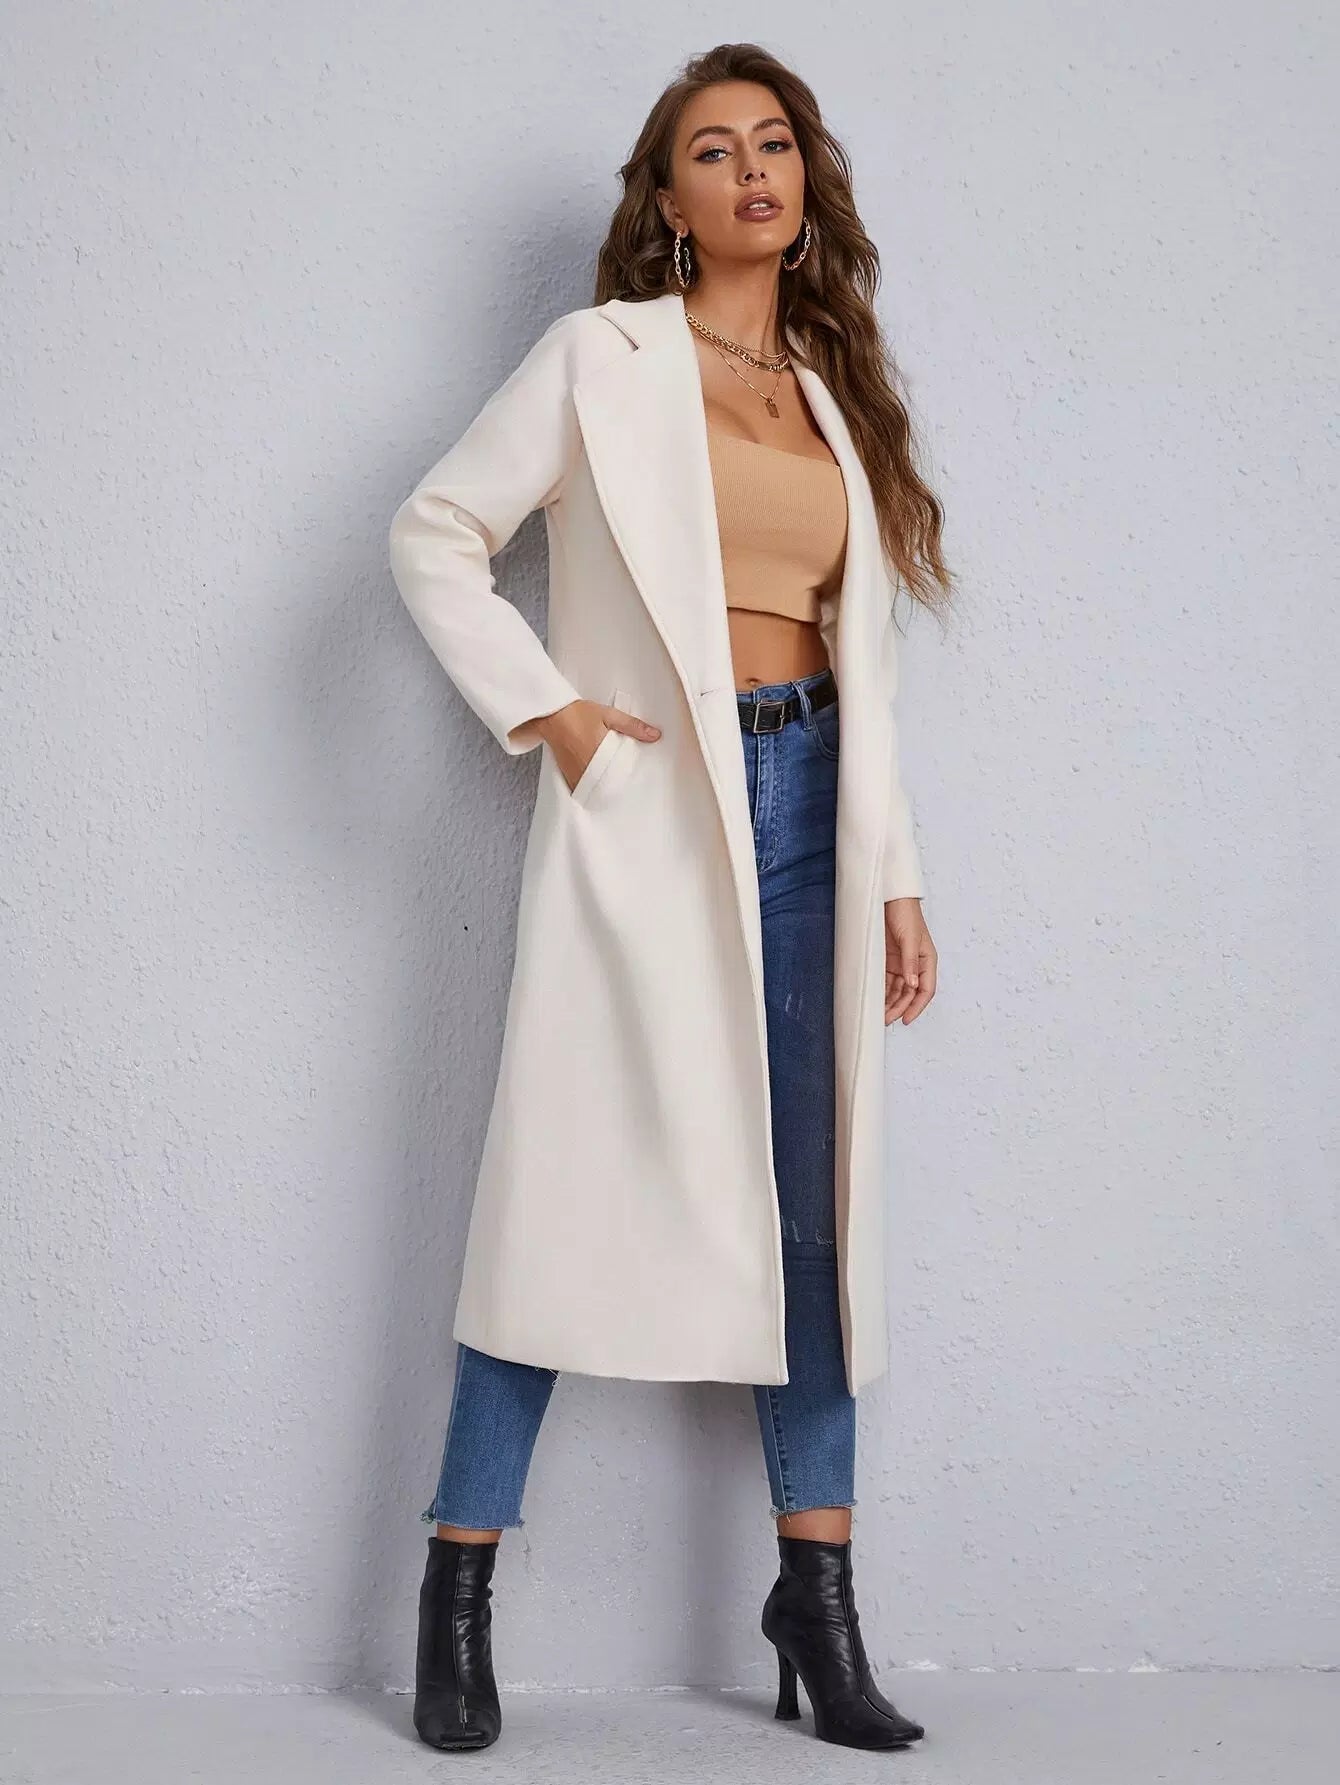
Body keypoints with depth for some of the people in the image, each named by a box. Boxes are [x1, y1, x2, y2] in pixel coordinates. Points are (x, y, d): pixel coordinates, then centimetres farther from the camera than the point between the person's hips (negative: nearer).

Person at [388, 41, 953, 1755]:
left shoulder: (836, 395, 17)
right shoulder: (602, 357, 3)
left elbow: (859, 658, 17)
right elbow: (436, 531, 1)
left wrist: (895, 877, 12)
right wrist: (544, 710, -10)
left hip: (805, 808, 5)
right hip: (644, 808, -5)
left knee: (813, 1203, 4)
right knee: (576, 1188, -4)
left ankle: (819, 1604, 12)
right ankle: (458, 1592, 8)